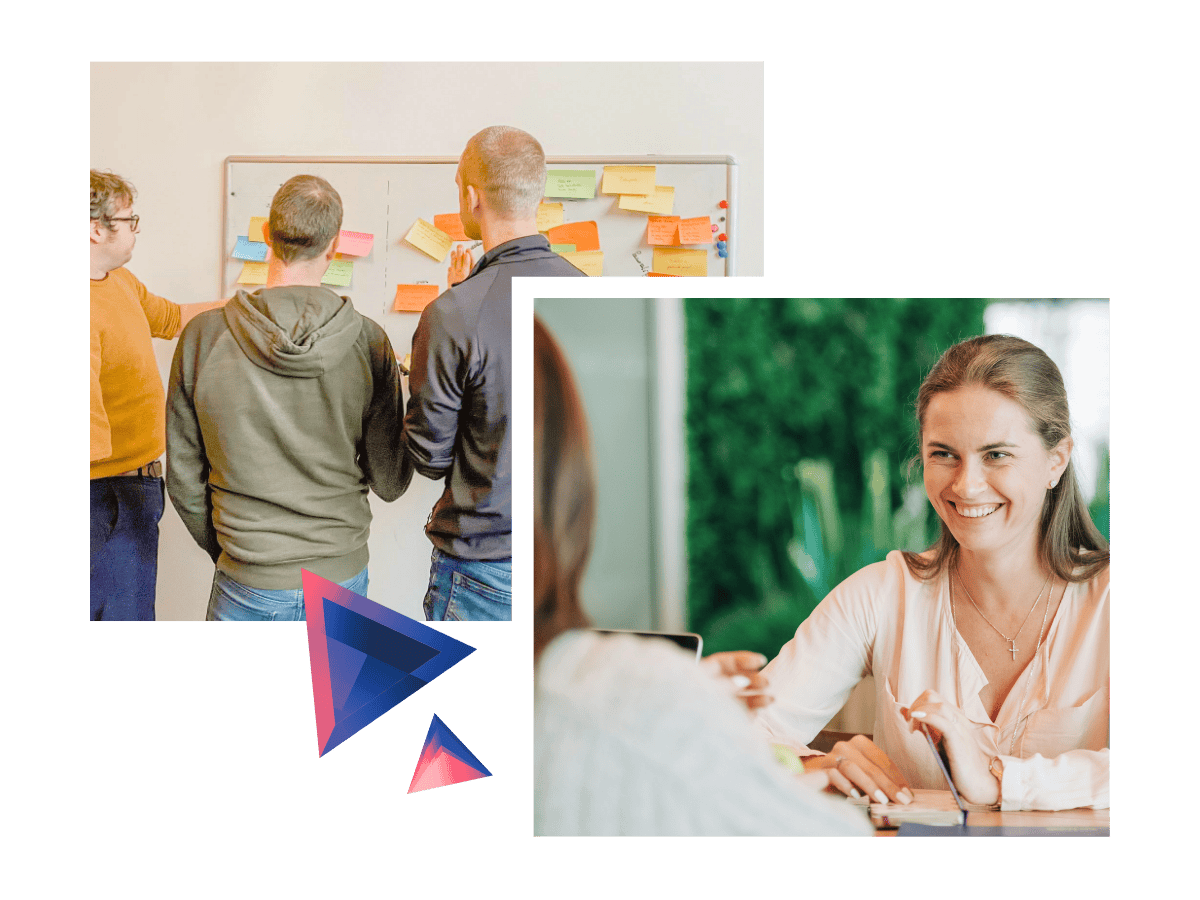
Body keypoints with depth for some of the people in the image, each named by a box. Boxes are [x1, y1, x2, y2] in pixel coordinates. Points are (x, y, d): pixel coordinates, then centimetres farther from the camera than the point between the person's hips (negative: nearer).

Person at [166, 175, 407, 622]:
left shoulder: (202, 337, -8)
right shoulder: (368, 341, -9)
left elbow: (183, 478, -1)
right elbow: (391, 481, -2)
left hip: (248, 586, -1)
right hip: (343, 577, 1)